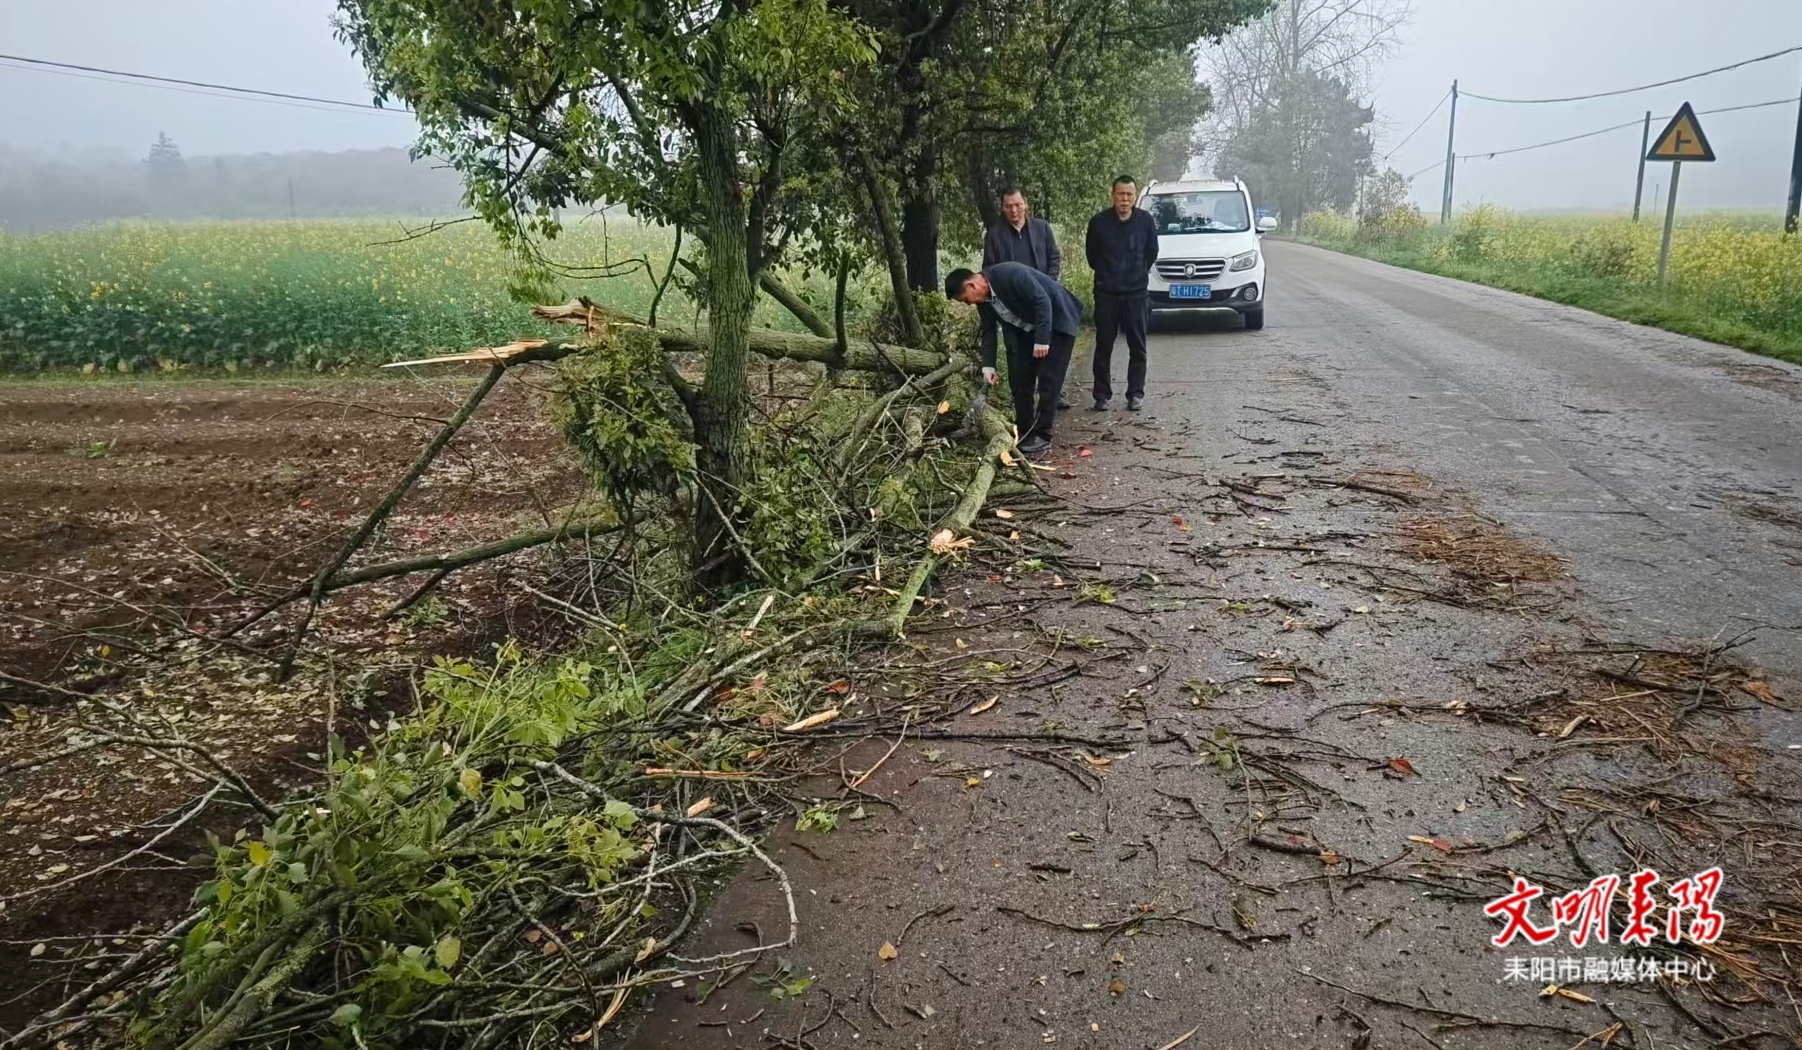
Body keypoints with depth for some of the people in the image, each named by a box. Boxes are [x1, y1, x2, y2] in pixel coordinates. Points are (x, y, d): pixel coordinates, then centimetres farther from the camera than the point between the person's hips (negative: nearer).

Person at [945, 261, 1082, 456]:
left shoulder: (1011, 274, -30)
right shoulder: (983, 298, -4)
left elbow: (1042, 302, -30)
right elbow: (988, 330, 5)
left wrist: (1042, 340, -29)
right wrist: (988, 366, -3)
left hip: (1058, 320, -8)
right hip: (1033, 328, 8)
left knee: (1048, 378, -11)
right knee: (1020, 376, 5)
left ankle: (1042, 435, -5)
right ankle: (1024, 432, 14)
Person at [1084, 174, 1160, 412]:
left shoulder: (1146, 221, -3)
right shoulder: (1099, 222, -5)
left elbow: (1152, 252, 11)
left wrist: (1139, 274, 12)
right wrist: (1105, 275, 12)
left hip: (1137, 293, 0)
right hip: (1106, 294, 0)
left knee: (1137, 347, 4)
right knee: (1103, 346, 3)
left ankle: (1136, 394, 12)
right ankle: (1102, 394, 11)